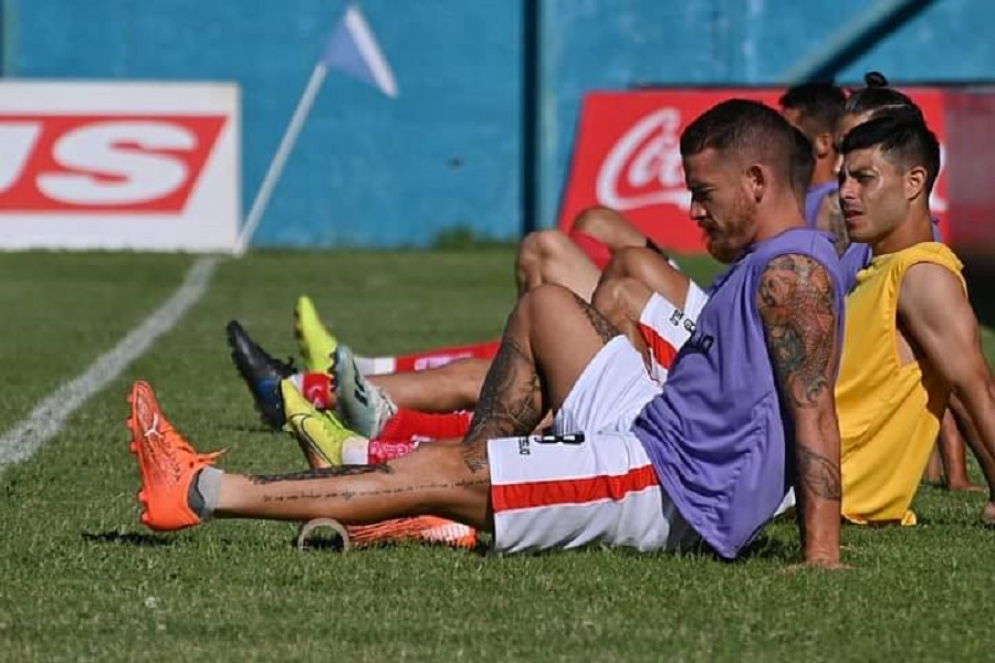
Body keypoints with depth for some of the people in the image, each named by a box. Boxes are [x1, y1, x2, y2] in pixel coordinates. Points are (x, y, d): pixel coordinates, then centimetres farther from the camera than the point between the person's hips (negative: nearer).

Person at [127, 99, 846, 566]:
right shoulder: (765, 264, 16)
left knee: (439, 469, -12)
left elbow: (814, 415, -27)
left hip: (677, 498, -11)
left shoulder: (792, 273, -17)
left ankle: (205, 492, -8)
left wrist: (821, 552, -35)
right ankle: (459, 506, 11)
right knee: (545, 305, 19)